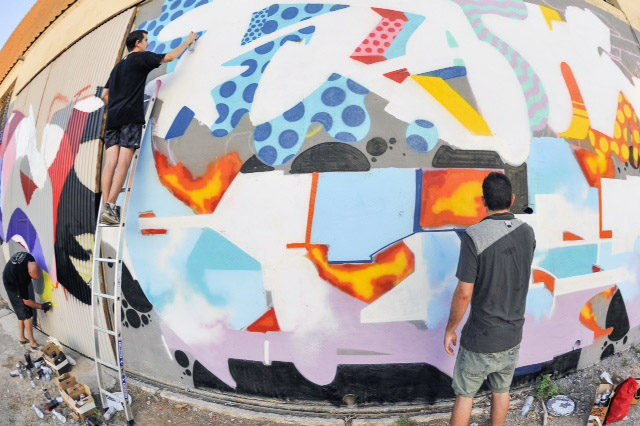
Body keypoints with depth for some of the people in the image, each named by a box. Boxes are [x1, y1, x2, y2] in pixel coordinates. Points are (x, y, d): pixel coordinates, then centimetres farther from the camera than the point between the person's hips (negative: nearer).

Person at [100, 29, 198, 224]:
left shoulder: (118, 66, 27)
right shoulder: (141, 58, 8)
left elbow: (105, 95, 27)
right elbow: (171, 57, 16)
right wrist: (188, 41, 28)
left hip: (112, 118, 7)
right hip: (131, 117, -7)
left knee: (110, 162, -4)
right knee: (123, 162, -12)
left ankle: (106, 206, -12)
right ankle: (110, 206, -21)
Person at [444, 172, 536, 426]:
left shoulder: (474, 236, -24)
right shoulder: (527, 233, -5)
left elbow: (464, 293, -22)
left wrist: (450, 329, -7)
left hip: (481, 338, -5)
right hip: (513, 334, 5)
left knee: (465, 394, 13)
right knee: (501, 390, 22)